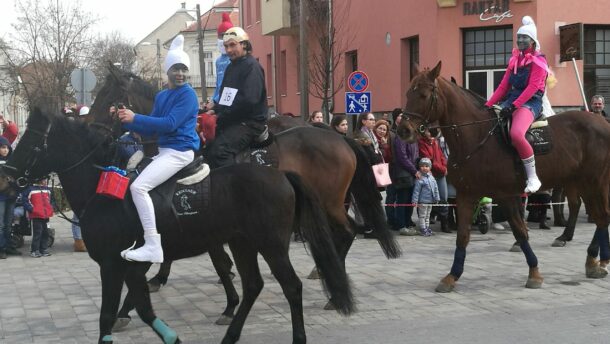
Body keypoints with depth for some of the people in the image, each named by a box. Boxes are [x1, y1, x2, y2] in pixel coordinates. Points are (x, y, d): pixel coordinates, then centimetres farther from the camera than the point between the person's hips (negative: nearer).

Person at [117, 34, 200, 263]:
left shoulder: (188, 95, -9)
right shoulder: (161, 96, 16)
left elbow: (170, 124, -20)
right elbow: (150, 130, 17)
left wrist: (135, 117, -17)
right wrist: (127, 122, 1)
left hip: (179, 152, -10)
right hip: (164, 151, 10)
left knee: (138, 186, -23)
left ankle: (153, 247, -25)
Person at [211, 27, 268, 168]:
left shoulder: (252, 66, -9)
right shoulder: (231, 67, 20)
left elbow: (249, 100, -20)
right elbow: (224, 96, 23)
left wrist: (222, 114, -16)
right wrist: (215, 109, 2)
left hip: (250, 121, -10)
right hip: (232, 120, 10)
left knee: (220, 150, -29)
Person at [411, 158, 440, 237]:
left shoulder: (431, 178, 6)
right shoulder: (420, 179, -15)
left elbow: (436, 188, 14)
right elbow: (416, 191, -16)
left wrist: (437, 198, 13)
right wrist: (415, 201, -18)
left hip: (430, 201, 7)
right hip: (422, 202, -7)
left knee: (427, 216, 18)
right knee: (422, 216, 1)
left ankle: (427, 227, 27)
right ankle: (423, 229, 7)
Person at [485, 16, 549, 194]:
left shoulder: (538, 61, -4)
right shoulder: (514, 60, 18)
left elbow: (532, 87, -15)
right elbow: (504, 86, 17)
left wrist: (514, 105, -24)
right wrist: (488, 105, 8)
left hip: (530, 103, -9)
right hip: (511, 102, 9)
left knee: (516, 134, -35)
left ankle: (533, 178, -28)